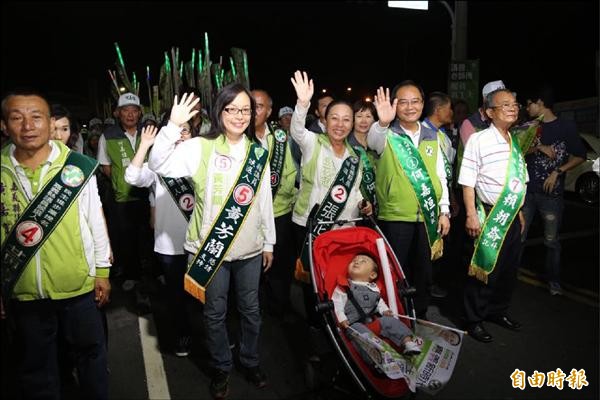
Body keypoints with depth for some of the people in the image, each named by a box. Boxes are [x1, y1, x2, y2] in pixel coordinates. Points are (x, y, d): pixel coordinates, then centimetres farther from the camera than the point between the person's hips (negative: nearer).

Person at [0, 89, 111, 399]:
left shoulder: (78, 167, -9)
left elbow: (96, 222, -2)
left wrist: (102, 271, 2)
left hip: (79, 286, -1)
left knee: (91, 352, 18)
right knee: (35, 367, 19)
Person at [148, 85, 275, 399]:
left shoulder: (258, 153, 5)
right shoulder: (201, 148, -7)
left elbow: (266, 201, 9)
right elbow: (159, 165, -20)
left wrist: (269, 243, 12)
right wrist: (173, 126, -31)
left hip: (250, 248, 3)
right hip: (211, 248, -3)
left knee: (250, 309, 16)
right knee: (215, 312, 12)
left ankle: (250, 361, 39)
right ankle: (221, 367, 34)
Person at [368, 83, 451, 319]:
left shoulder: (432, 137, 9)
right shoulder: (387, 135, -4)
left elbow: (440, 176, 12)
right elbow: (373, 142, -29)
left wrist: (444, 211, 7)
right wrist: (382, 123, -50)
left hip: (428, 217, 4)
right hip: (395, 217, -4)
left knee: (423, 271, 15)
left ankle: (420, 317, 31)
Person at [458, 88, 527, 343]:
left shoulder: (515, 142, 11)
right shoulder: (478, 140, -11)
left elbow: (519, 182, 17)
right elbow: (467, 181, -14)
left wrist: (519, 212, 18)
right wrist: (471, 214, -19)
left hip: (512, 216, 7)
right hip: (489, 216, -7)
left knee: (509, 268, 16)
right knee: (484, 268, 0)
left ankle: (498, 311, 36)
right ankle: (474, 320, 17)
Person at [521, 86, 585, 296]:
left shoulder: (566, 126, 1)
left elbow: (580, 156, 3)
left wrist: (558, 172, -9)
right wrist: (539, 148, -9)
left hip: (551, 192, -3)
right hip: (526, 190, 3)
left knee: (552, 240, 3)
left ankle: (553, 279, 18)